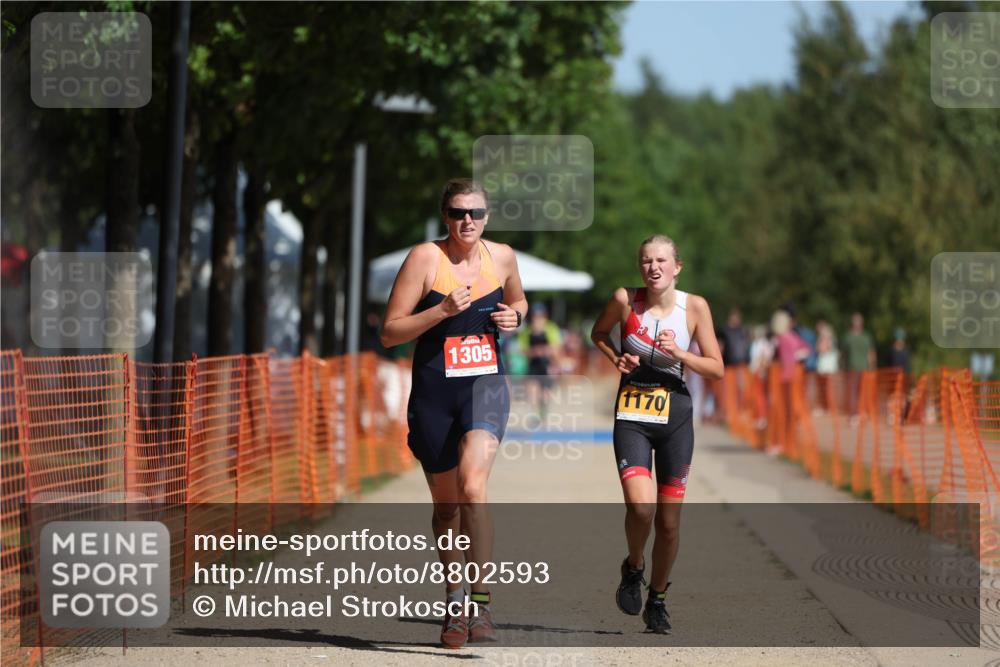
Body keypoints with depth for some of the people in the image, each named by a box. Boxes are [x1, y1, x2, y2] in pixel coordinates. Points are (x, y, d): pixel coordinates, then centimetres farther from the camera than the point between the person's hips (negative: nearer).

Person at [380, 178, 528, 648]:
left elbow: (518, 301, 26)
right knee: (446, 504, 11)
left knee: (472, 486, -23)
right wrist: (442, 310, -22)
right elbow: (390, 332, -10)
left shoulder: (501, 257, 3)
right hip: (434, 393, 0)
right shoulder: (425, 258, -8)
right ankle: (454, 601, 30)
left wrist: (513, 316, 2)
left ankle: (481, 602, -21)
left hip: (486, 385, 0)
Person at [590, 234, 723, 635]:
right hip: (632, 415, -1)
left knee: (669, 519, 5)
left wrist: (678, 353, -17)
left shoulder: (695, 307, -4)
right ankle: (634, 567, 11)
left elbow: (716, 369, -1)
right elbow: (598, 334, 15)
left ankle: (657, 599, 24)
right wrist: (616, 359, -4)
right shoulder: (625, 300, -6)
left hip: (675, 416, 1)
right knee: (640, 505, -20)